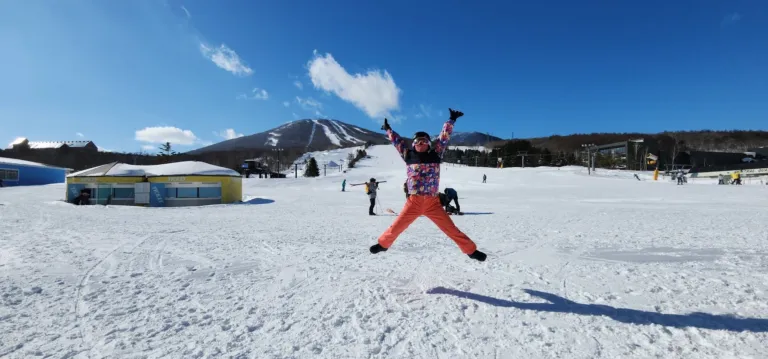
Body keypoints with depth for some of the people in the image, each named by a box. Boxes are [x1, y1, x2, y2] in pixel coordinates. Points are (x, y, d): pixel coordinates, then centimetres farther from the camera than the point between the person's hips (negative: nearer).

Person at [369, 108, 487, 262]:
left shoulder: (435, 155, 4)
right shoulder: (409, 155, 5)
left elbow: (444, 136, 6)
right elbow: (397, 141, 16)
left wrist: (451, 120, 7)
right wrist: (388, 129, 25)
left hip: (433, 203, 0)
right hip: (413, 202, 1)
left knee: (451, 229, 2)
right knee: (397, 227, 7)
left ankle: (471, 250, 17)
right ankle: (383, 244, 32)